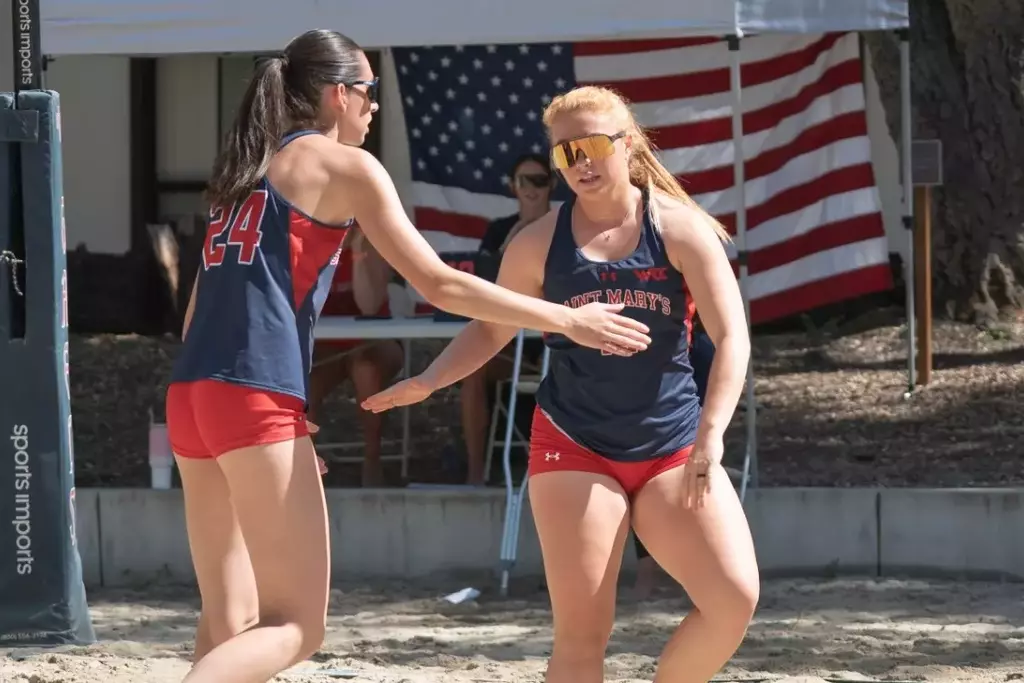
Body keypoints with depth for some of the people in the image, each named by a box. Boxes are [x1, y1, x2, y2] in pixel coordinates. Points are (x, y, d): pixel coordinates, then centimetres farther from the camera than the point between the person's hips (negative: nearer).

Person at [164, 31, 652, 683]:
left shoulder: (247, 169, 22)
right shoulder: (346, 165, 1)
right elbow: (440, 285, -3)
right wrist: (569, 320, 2)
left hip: (191, 395, 8)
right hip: (258, 401, -8)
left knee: (232, 623, 11)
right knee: (295, 627, -6)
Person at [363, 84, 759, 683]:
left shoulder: (679, 229, -6)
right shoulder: (539, 244, 0)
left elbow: (732, 337, -11)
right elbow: (491, 327, 15)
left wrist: (711, 435, -23)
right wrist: (429, 381, -1)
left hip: (673, 447, 0)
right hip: (575, 448, 0)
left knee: (734, 599, -14)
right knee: (582, 629, -9)